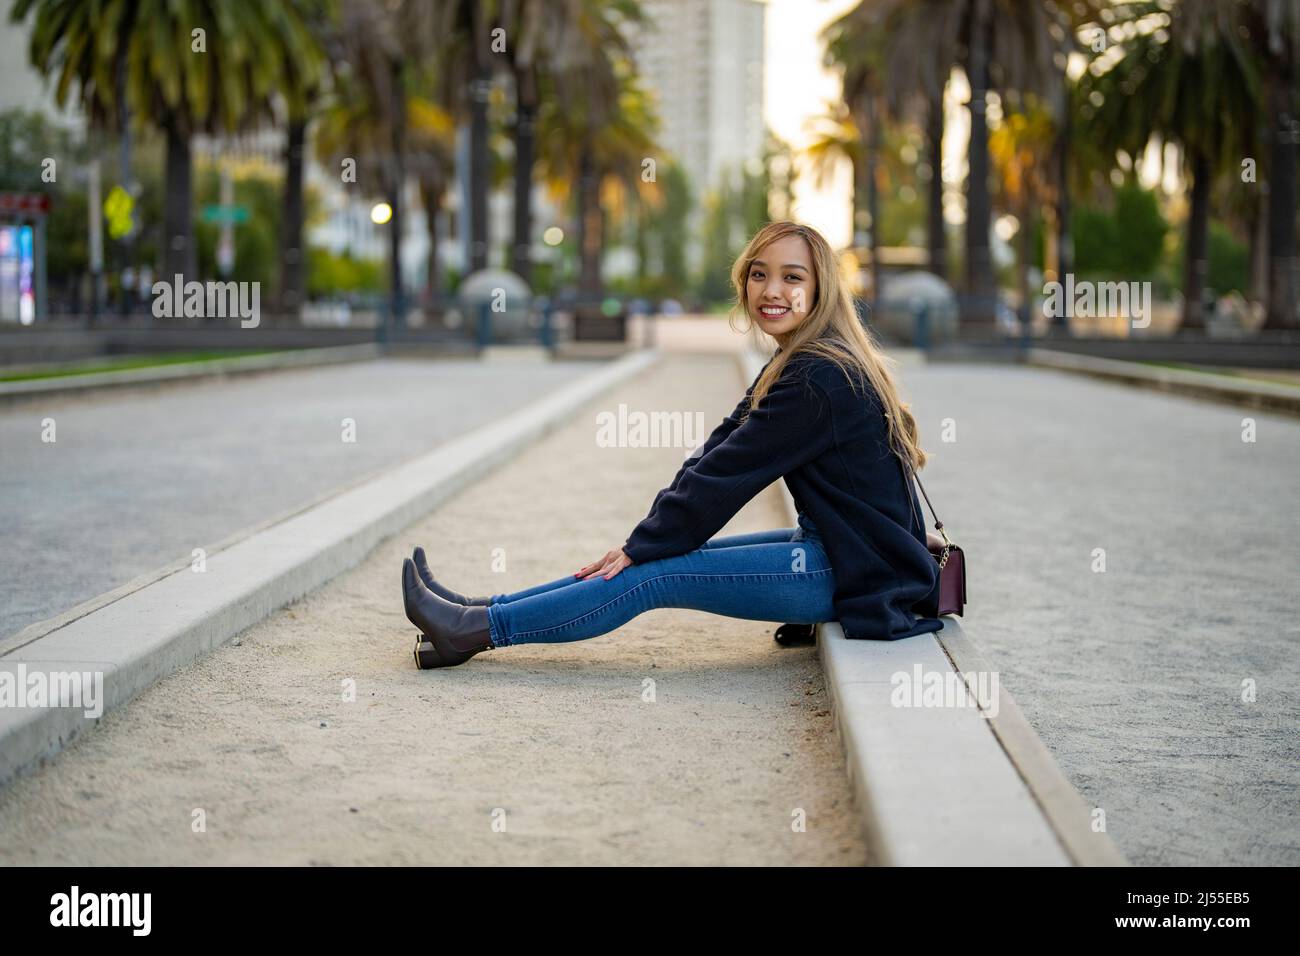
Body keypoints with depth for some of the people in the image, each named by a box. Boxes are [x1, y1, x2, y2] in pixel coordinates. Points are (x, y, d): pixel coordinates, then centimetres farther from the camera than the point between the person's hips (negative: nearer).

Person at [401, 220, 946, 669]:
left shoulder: (819, 377, -21)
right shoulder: (796, 364, 12)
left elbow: (727, 473, -19)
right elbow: (717, 452, 7)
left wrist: (641, 547, -10)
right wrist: (642, 540, 0)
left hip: (857, 568, -9)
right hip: (834, 547, 9)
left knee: (655, 573, -11)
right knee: (656, 554, 5)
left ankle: (474, 629, -5)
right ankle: (477, 615, 8)